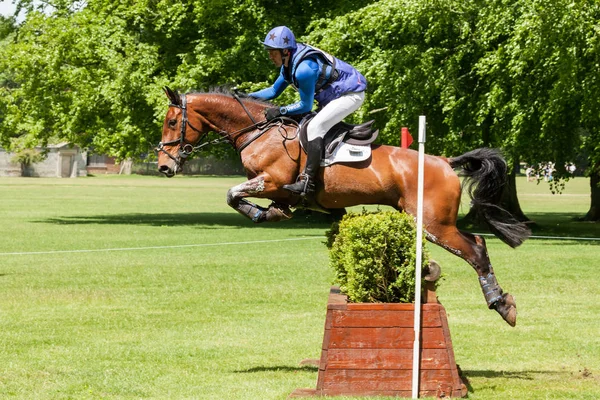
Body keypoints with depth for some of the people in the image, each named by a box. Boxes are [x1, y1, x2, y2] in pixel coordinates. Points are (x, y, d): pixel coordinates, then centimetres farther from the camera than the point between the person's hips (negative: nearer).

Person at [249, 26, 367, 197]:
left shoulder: (304, 69, -29)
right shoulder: (289, 64, 3)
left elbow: (305, 106, -20)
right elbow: (274, 91, 16)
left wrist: (280, 111, -18)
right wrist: (246, 96, 5)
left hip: (351, 94, -11)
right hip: (332, 95, 11)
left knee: (315, 127, -23)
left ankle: (307, 181, -29)